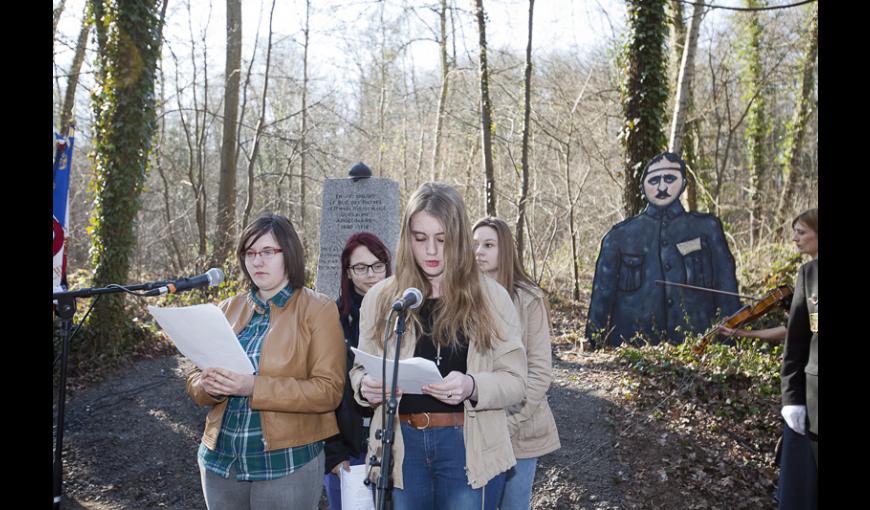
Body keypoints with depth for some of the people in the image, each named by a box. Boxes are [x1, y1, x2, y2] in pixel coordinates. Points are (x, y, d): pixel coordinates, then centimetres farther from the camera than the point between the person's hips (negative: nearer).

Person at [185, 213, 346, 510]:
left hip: (287, 464, -4)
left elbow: (329, 390, -14)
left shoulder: (318, 309, -6)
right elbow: (194, 382, 11)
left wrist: (255, 387, -24)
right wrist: (210, 385, -12)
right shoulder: (228, 309, 9)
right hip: (220, 461, 5)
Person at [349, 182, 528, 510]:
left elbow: (515, 381, -3)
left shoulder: (491, 297, -2)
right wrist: (366, 385, -13)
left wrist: (472, 386, -23)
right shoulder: (381, 298, 3)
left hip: (465, 444, -1)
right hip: (402, 444, 2)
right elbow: (360, 369, 10)